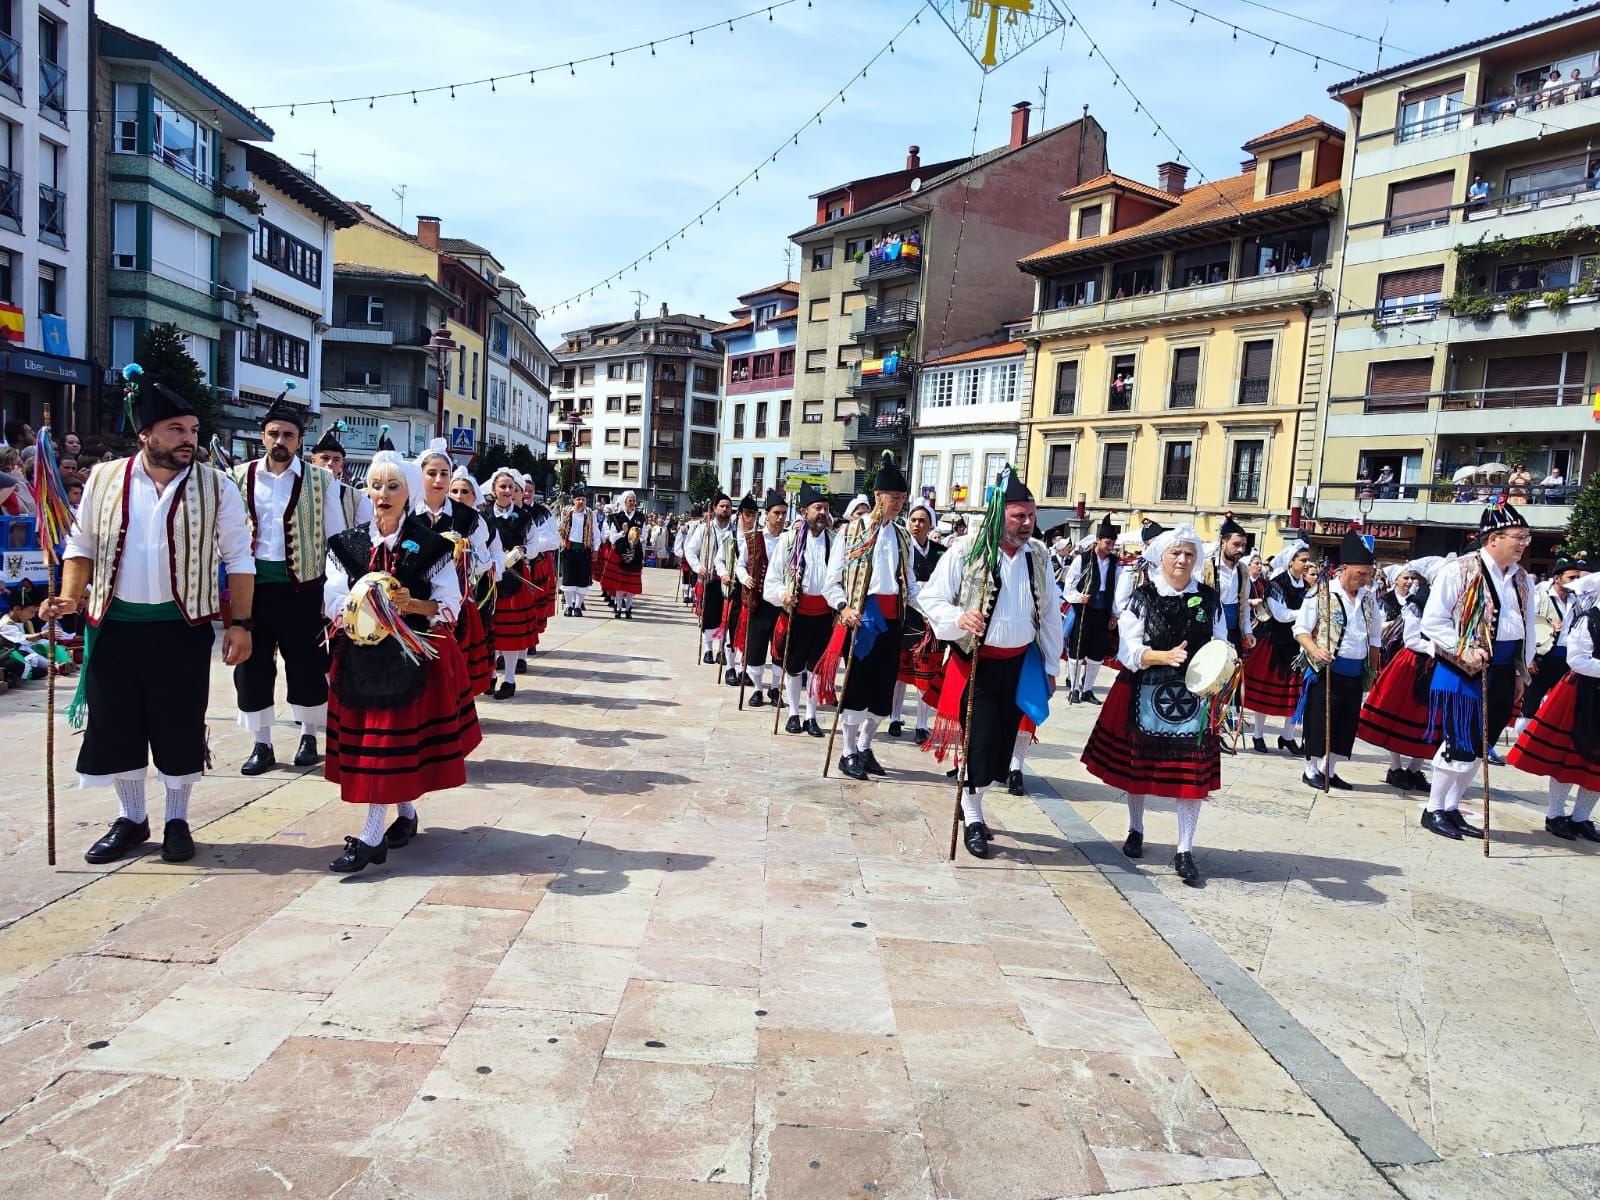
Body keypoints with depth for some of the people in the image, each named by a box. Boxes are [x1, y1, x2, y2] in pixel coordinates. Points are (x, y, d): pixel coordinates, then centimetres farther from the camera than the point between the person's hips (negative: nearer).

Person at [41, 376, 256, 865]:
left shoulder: (216, 487, -2)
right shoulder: (105, 480, 4)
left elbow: (238, 559, -1)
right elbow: (82, 544, 11)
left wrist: (240, 623, -6)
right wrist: (70, 597, -4)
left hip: (182, 628, -2)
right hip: (114, 626, 2)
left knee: (179, 728, 5)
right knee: (115, 725, 10)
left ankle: (177, 820, 23)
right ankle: (131, 819, 27)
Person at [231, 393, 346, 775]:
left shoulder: (319, 480, -1)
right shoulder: (241, 478, 5)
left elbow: (336, 541, 0)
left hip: (302, 586, -2)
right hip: (254, 584, 2)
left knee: (306, 663, 6)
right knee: (252, 664, 7)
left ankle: (309, 736, 23)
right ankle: (261, 744, 19)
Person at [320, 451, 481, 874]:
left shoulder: (431, 545, -3)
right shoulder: (347, 543, 4)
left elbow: (450, 605, -6)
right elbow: (333, 603, -2)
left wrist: (412, 605, -24)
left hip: (414, 656, -4)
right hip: (361, 658, 4)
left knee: (394, 741, -5)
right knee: (367, 740, 9)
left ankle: (372, 836, -4)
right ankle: (406, 813, 27)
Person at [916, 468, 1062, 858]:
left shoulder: (1038, 555, 3)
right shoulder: (965, 552, -11)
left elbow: (1051, 613, 11)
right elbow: (931, 599, -7)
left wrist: (1051, 666, 12)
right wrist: (958, 618, -27)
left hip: (1020, 663, 5)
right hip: (976, 662, -4)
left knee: (1003, 740, 10)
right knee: (979, 740, -4)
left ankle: (970, 803, 30)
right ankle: (972, 818, 13)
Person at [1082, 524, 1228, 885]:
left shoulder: (1209, 598, 4)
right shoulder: (1142, 597, -4)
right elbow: (1129, 650, -10)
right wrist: (1165, 656, -25)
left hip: (1194, 696, 1)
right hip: (1146, 695, -1)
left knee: (1192, 771, -1)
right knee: (1139, 763, 12)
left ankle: (1184, 851, 11)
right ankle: (1135, 830, 36)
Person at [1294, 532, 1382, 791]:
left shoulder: (1368, 597, 9)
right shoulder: (1321, 595, -9)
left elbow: (1375, 638, 18)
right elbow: (1301, 630, -9)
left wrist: (1373, 669, 15)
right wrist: (1315, 651, -26)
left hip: (1356, 673, 6)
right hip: (1327, 670, -6)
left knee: (1346, 724, 11)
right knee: (1319, 721, 0)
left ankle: (1329, 770, 23)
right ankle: (1311, 771, 13)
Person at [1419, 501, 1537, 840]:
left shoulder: (1522, 580, 10)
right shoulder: (1460, 571, -10)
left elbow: (1528, 628, 17)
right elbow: (1433, 621, -12)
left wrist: (1521, 672, 14)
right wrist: (1464, 652, -19)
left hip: (1502, 674, 7)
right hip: (1463, 672, -7)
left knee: (1479, 746, 12)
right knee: (1459, 743, -5)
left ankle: (1452, 808, 23)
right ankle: (1434, 810, 9)